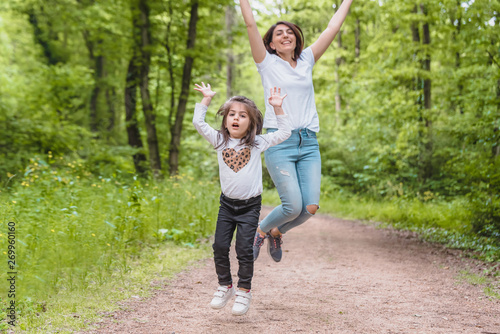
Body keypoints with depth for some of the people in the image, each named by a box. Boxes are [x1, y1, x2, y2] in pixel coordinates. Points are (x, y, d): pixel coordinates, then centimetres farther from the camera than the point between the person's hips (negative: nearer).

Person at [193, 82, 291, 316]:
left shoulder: (257, 143, 0)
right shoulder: (220, 141, 3)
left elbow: (284, 133, 1)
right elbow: (198, 123, 1)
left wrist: (277, 108, -3)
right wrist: (207, 99, 3)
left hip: (250, 206, -2)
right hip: (227, 203, 3)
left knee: (244, 249, -6)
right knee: (220, 246, 1)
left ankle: (244, 291, 9)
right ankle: (225, 286, 20)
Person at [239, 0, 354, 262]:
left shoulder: (306, 61, 16)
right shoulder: (267, 63, 6)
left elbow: (332, 28, 18)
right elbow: (250, 25, -1)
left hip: (309, 144, 4)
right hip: (279, 143, -4)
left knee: (310, 207, -9)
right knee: (293, 205, -15)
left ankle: (276, 232, 21)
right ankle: (260, 231, 16)